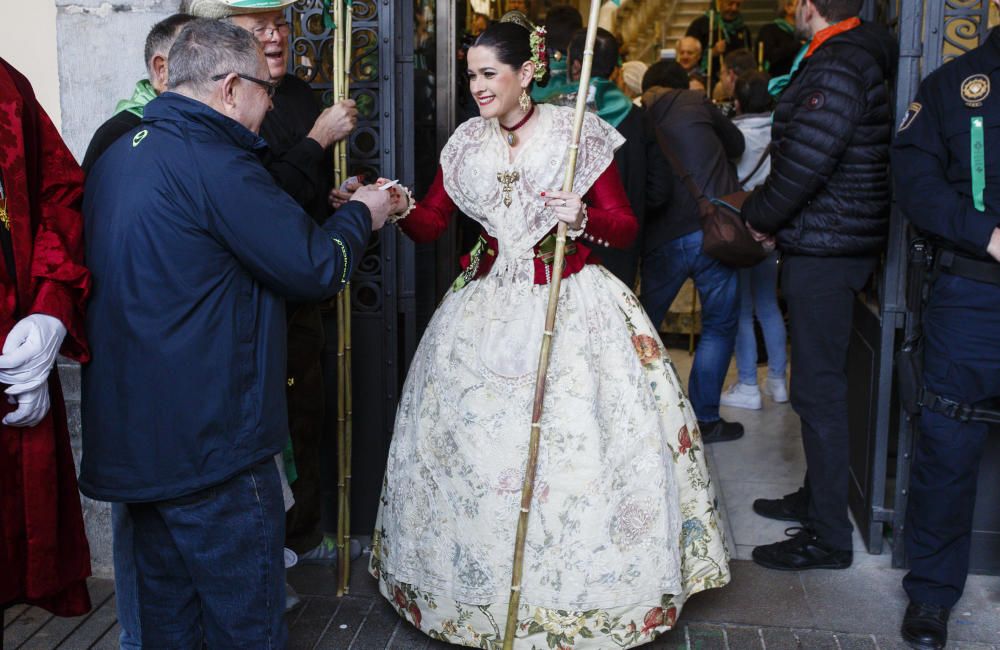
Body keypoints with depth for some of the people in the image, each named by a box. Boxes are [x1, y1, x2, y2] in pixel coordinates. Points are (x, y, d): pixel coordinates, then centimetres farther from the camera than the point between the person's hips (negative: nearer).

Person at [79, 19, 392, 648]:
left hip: (131, 432, 9)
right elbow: (319, 267, -15)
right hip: (209, 441, -9)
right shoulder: (214, 163, -19)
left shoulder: (118, 154, 10)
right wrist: (361, 214, 4)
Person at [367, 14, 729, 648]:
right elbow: (431, 223, 3)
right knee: (476, 439, 7)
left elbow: (626, 227, -4)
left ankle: (580, 586, 16)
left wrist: (584, 219, -24)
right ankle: (483, 581, 26)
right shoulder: (468, 144, 7)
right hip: (489, 305, 4)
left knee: (575, 442, -4)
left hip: (572, 303, -4)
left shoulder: (579, 134, -6)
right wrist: (398, 207, -16)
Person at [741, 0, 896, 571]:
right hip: (832, 245, 11)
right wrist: (764, 208, 12)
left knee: (819, 389, -5)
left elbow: (806, 160, -22)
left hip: (824, 250, -11)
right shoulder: (858, 55, 15)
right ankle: (817, 498, 32)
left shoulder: (838, 67, -18)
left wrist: (758, 215, -7)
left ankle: (829, 535, 3)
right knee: (820, 381, 19)